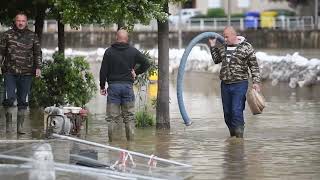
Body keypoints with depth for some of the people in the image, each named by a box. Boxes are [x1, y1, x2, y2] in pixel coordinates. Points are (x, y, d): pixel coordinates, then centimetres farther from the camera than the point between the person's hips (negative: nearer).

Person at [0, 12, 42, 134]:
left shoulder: (32, 36, 8)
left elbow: (37, 53, 9)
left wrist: (38, 67, -1)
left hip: (26, 73, 1)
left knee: (23, 101, 4)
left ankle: (20, 126, 10)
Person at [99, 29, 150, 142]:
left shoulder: (109, 52, -1)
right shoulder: (133, 51, 2)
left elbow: (103, 71, -2)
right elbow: (146, 63, 2)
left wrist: (102, 86, 7)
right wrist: (136, 72, 12)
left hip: (113, 86, -1)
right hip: (128, 86, 1)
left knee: (112, 118, 1)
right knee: (129, 117, 6)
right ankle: (131, 141, 4)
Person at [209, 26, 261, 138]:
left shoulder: (246, 47, -5)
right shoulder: (222, 47, 10)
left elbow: (254, 66, -3)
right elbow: (216, 60, 26)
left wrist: (256, 82, -11)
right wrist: (213, 46, 16)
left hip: (240, 84, -6)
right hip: (225, 84, 6)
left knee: (237, 111, -13)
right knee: (227, 112, 9)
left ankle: (239, 136, -8)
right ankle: (232, 135, 22)